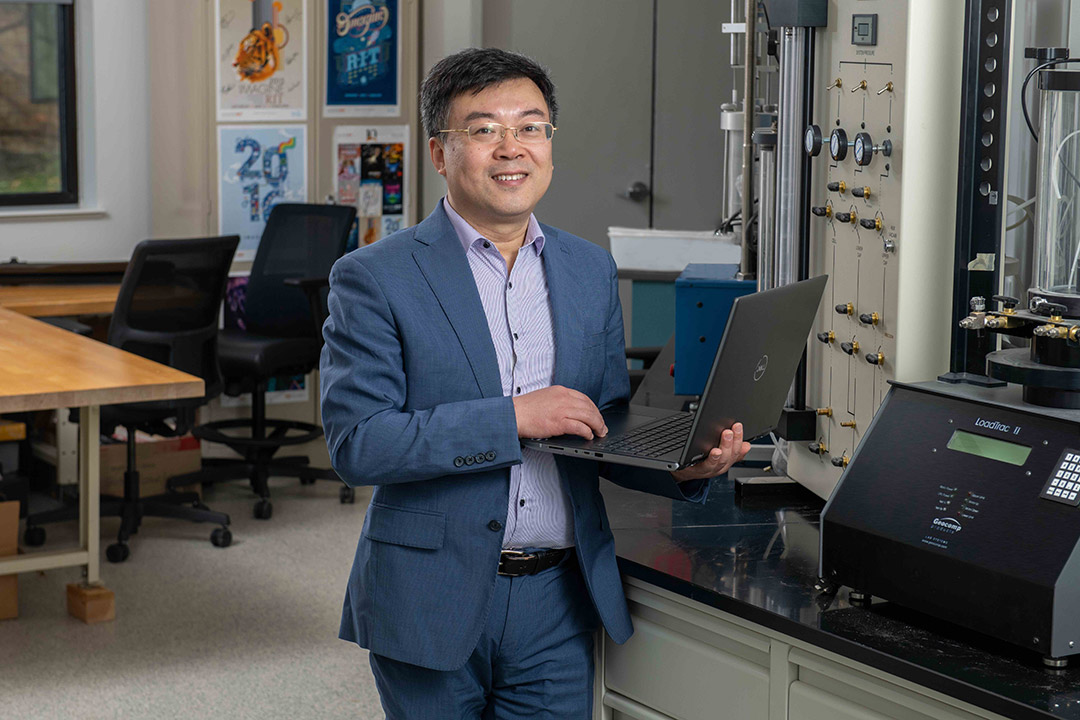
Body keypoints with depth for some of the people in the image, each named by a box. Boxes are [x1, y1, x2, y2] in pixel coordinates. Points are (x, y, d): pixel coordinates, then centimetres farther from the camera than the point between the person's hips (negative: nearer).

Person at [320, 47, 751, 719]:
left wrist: (680, 466, -8)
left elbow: (607, 427, 13)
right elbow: (356, 443, -16)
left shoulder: (592, 269, 9)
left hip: (559, 604, 4)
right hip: (434, 606, -4)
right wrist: (511, 418, -21)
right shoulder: (375, 278, -7)